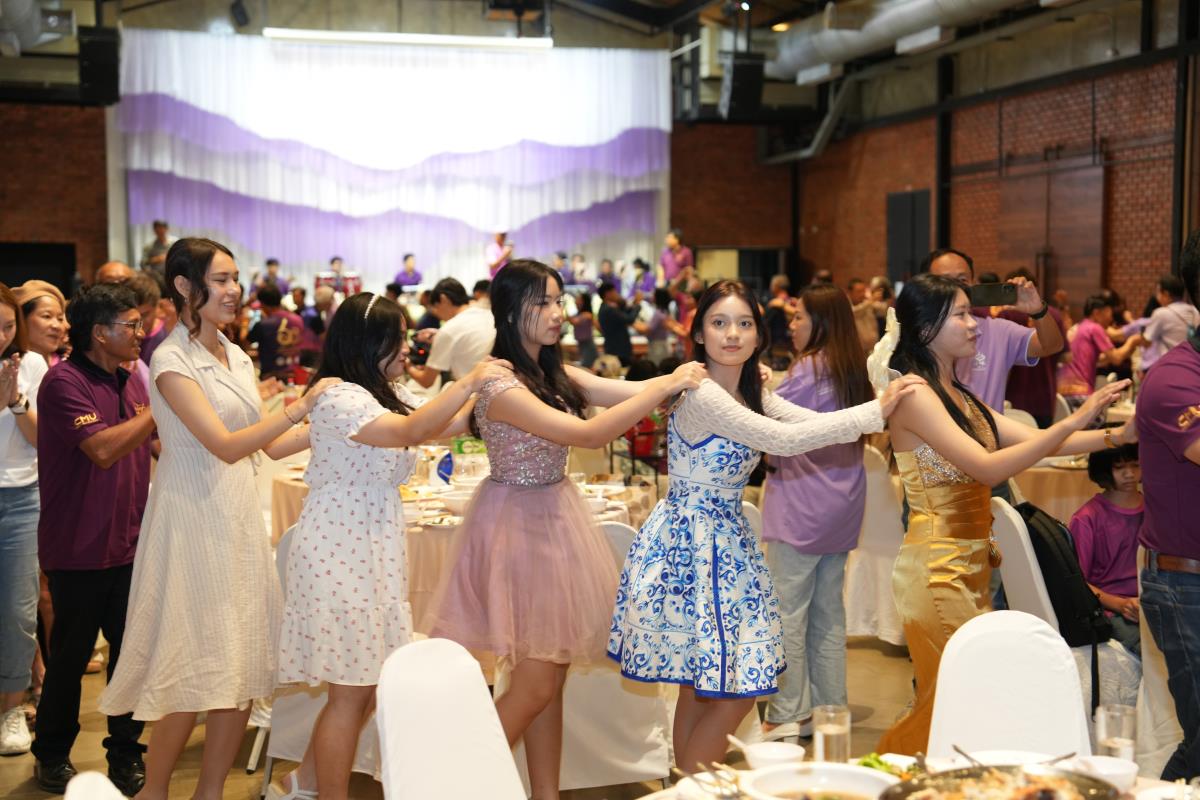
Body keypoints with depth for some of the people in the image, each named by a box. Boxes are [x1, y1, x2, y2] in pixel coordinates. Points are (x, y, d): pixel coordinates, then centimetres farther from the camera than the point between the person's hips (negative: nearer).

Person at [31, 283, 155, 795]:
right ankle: (52, 754, 26)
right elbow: (102, 449, -26)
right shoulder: (64, 382, -14)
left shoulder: (130, 381, 10)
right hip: (79, 551, -6)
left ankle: (125, 753, 22)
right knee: (70, 656, 8)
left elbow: (152, 445, 21)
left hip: (129, 545, 6)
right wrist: (159, 409, -22)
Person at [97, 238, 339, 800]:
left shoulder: (237, 357, 10)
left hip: (240, 517, 7)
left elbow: (269, 444, 12)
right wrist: (301, 407, -23)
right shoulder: (172, 361, -12)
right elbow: (225, 445, -20)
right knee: (194, 670, -2)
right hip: (194, 520, -7)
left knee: (241, 669, 8)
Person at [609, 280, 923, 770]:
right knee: (733, 693, -4)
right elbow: (785, 440, -26)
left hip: (725, 542, 9)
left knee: (700, 685, 14)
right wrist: (877, 411, -24)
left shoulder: (750, 393, 9)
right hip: (689, 543, -9)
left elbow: (814, 423, 1)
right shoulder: (700, 394, -20)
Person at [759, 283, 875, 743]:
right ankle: (830, 707, 20)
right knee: (828, 610, 14)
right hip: (842, 503, 8)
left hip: (802, 504, -8)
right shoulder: (854, 369, 11)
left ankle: (788, 715, 1)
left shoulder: (809, 368, -14)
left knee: (789, 611, -2)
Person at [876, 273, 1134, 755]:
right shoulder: (913, 394, -13)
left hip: (971, 565, 8)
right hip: (938, 567, -8)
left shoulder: (957, 395, 14)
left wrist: (1117, 436, 1)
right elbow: (988, 468, -20)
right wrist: (1075, 421, -20)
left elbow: (1032, 440, 10)